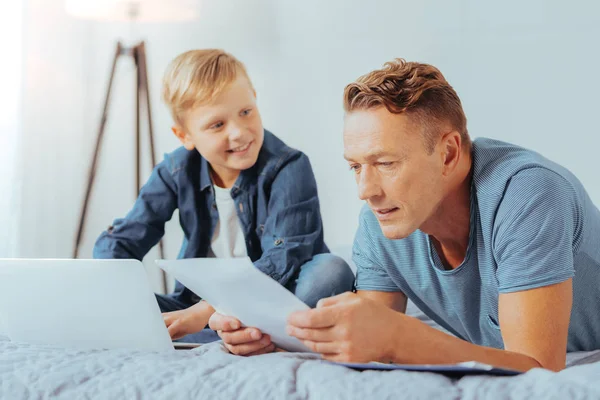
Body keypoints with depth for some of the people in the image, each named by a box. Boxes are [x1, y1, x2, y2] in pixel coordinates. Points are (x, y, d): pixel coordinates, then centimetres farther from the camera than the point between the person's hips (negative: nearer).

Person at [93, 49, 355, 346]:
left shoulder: (288, 168, -15)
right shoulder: (177, 172, -2)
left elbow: (283, 260, -25)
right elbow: (120, 241, 0)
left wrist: (206, 310, -36)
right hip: (198, 309, 4)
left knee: (331, 271, -32)